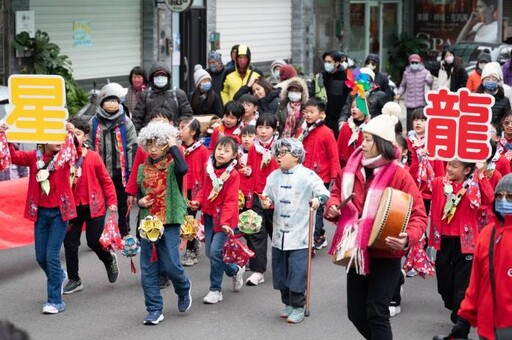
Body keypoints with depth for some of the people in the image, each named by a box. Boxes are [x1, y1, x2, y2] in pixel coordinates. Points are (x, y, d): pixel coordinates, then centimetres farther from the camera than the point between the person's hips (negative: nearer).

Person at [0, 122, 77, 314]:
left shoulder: (65, 155, -4)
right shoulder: (34, 156, 2)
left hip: (59, 212, -3)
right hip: (40, 212, 3)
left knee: (52, 255, -8)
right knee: (41, 257, 11)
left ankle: (55, 300, 2)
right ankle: (59, 277, 42)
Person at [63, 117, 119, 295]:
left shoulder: (93, 157, -7)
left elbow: (106, 180, 1)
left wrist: (111, 201, 1)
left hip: (93, 206, -2)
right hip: (71, 207, 2)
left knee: (94, 241, 2)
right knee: (70, 243, 5)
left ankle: (109, 259, 35)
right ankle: (74, 280, 20)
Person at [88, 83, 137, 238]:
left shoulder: (125, 121, -1)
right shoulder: (94, 122, 2)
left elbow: (132, 145, -2)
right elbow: (89, 145, 3)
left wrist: (130, 169, -7)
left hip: (120, 171, -1)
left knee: (122, 203, 9)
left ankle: (124, 234, 20)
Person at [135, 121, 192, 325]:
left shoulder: (172, 165, -4)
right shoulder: (143, 169, 11)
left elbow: (183, 169, -29)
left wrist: (174, 147, -17)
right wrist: (140, 202, -1)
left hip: (170, 223, -5)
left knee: (170, 264, -7)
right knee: (148, 269, 3)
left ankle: (184, 289, 26)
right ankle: (154, 310, 11)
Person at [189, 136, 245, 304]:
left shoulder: (233, 174, -15)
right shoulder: (210, 169, 4)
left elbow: (231, 201, -18)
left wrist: (225, 221, -27)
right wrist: (197, 201, -5)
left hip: (224, 218, -7)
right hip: (210, 215, 7)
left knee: (216, 251, -13)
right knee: (209, 251, 11)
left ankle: (215, 290, 1)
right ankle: (236, 270, 35)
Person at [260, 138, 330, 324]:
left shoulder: (307, 175, -10)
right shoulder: (274, 176, 8)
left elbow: (324, 193, -13)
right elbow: (267, 196, 17)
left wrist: (318, 200, -33)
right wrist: (266, 202, -5)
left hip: (299, 235, -6)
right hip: (279, 234, 6)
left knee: (297, 272, -5)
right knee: (280, 271, 12)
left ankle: (298, 306, 8)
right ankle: (288, 303, 27)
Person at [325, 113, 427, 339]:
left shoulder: (399, 175, -16)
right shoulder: (352, 169, 1)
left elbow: (418, 215, -15)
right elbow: (338, 192, 20)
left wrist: (408, 238, -34)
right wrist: (332, 206, -3)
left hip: (385, 256, -6)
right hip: (357, 252, 6)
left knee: (376, 313, -12)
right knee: (356, 314, 12)